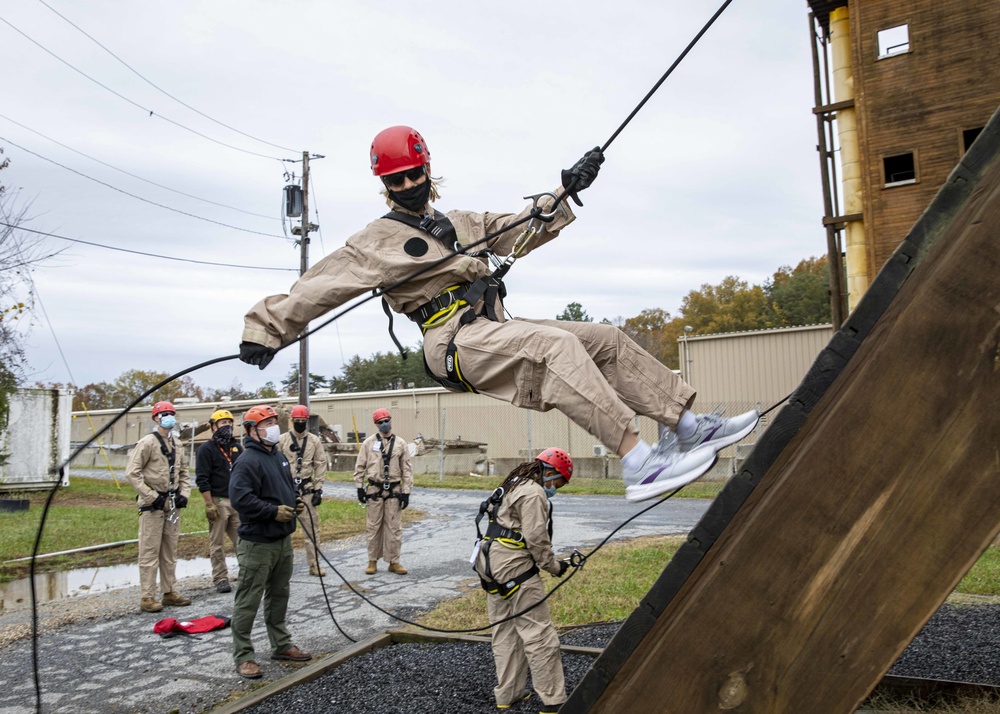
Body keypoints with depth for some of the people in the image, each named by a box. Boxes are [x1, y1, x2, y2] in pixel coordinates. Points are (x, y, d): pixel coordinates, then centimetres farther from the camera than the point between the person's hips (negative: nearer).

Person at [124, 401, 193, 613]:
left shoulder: (176, 445, 13)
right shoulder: (147, 443, -10)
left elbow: (183, 472, 20)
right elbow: (132, 472, -14)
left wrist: (184, 494, 5)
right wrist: (151, 496, -16)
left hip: (173, 504, 7)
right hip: (153, 506, -7)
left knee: (170, 551, 14)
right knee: (150, 551, -3)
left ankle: (169, 592, 23)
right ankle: (147, 597, 4)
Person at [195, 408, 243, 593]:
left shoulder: (237, 447, 14)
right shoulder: (206, 449, -4)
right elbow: (202, 479, -9)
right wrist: (209, 504, -14)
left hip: (238, 501, 5)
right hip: (218, 501, -5)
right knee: (217, 544, 3)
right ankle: (221, 579, 11)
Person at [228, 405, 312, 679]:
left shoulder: (279, 456, 13)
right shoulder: (248, 460, -17)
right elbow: (239, 497, -26)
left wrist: (295, 502, 5)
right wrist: (274, 511, -23)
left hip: (283, 539, 9)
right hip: (257, 543, -9)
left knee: (279, 595, 19)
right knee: (248, 600, -1)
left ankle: (281, 645, 32)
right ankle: (243, 656, 9)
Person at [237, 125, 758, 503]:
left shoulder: (463, 224, 26)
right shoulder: (378, 241, 6)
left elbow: (525, 229, 29)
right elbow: (314, 288, 3)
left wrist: (566, 190, 20)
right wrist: (264, 330, -2)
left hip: (498, 332, 8)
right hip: (456, 343, -8)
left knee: (606, 339, -1)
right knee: (557, 345, -33)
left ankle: (690, 426, 2)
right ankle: (638, 464, -41)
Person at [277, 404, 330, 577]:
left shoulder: (315, 441, 4)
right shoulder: (282, 440, -1)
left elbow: (321, 465, 5)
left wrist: (318, 489, 0)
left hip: (307, 489, 1)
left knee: (312, 526, 2)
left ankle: (314, 564, 9)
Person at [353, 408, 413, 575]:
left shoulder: (400, 443, 2)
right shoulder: (369, 442, 1)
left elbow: (407, 469, 3)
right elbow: (360, 466, 5)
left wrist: (406, 492, -2)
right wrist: (359, 487, 1)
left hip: (394, 491, 0)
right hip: (374, 490, 0)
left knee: (394, 527, 3)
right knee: (373, 526, 7)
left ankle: (394, 562, 13)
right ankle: (372, 561, 18)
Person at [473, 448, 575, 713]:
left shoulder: (513, 486, 18)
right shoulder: (533, 493, -13)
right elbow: (537, 539, -17)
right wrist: (554, 566, -4)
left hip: (491, 562, 10)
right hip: (513, 566, -10)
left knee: (504, 631, 16)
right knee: (539, 633, -3)